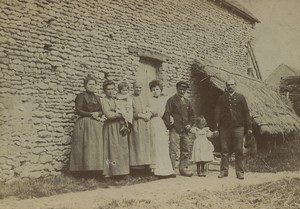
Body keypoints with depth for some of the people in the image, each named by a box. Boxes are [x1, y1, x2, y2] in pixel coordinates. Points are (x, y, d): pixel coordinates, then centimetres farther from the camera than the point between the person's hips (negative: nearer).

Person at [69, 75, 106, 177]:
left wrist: (102, 116, -2)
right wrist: (91, 114, -13)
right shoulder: (81, 96, 2)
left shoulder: (97, 98, 20)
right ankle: (85, 170, -7)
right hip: (84, 125, -6)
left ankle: (94, 168, 0)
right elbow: (78, 110, -7)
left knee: (96, 147, -2)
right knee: (86, 147, -9)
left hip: (96, 126, 6)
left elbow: (101, 111, 20)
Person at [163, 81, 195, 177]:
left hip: (185, 130, 6)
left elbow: (191, 115, 23)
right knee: (173, 150, -9)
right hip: (175, 129, -6)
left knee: (186, 150, 8)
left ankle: (183, 168, 17)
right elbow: (166, 113, -5)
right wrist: (169, 125, -12)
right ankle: (171, 169, -5)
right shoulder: (171, 100, 1)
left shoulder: (187, 102, 18)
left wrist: (190, 124, 9)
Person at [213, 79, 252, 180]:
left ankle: (240, 172, 8)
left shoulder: (241, 97, 10)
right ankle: (224, 171, 9)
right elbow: (217, 113, 6)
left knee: (239, 151, 1)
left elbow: (246, 113, 8)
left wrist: (249, 127, 1)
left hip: (238, 127, 0)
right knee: (225, 150, 2)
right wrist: (216, 128, -2)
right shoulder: (221, 98, 10)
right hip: (225, 128, 0)